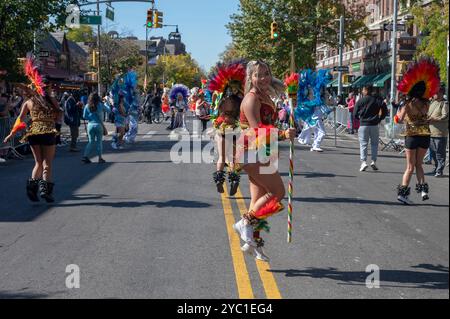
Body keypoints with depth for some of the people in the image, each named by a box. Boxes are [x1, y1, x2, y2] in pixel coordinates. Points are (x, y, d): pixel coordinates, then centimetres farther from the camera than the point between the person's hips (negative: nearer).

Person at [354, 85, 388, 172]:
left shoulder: (360, 101, -1)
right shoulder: (377, 100, 3)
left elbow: (355, 114, 1)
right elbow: (385, 110, -3)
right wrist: (379, 118, 9)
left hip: (363, 125, -1)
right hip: (374, 125, 1)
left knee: (363, 144, 2)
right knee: (374, 144, 11)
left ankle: (363, 162, -9)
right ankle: (373, 161, 3)